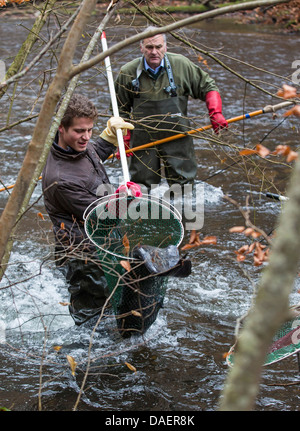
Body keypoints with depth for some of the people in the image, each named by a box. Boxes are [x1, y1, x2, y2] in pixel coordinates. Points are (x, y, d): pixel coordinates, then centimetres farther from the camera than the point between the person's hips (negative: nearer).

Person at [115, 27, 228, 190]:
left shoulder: (181, 65, -5)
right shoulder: (127, 72, -5)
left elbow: (207, 86, 6)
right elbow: (120, 110, 6)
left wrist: (215, 113, -8)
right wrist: (124, 140, 1)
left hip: (177, 138, 0)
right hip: (143, 142, 0)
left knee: (183, 185, 3)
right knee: (143, 185, 5)